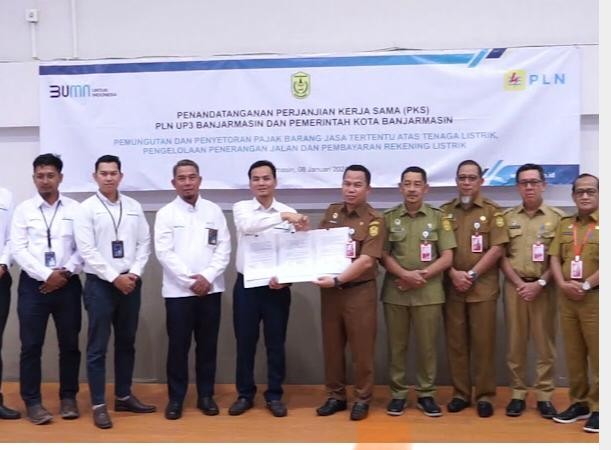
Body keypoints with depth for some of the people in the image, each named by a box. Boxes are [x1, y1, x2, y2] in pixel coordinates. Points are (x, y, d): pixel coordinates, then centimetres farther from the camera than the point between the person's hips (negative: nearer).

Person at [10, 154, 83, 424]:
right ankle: (32, 402, 12)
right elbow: (18, 249, -3)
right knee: (31, 346, 2)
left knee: (69, 344, 7)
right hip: (33, 284, 0)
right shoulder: (23, 209, 4)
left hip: (67, 284, 1)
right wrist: (46, 275, -11)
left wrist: (65, 273, -11)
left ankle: (68, 397, 20)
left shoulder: (75, 208, 4)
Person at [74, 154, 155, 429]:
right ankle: (98, 405, 7)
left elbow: (144, 243, 7)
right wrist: (115, 278, -13)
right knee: (98, 346, 0)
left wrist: (134, 274, -7)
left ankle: (124, 396, 24)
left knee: (126, 343, 12)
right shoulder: (87, 208, -4)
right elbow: (87, 250, -10)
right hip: (100, 283, -4)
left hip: (130, 282, 4)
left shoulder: (134, 207, 8)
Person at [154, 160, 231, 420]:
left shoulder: (214, 211, 8)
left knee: (207, 345, 8)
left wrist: (207, 277, -10)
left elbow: (224, 248, 2)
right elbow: (164, 253, -8)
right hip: (178, 291, -2)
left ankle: (206, 396, 19)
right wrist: (191, 280, -13)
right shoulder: (166, 213, 1)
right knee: (178, 346, 2)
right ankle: (175, 398, 13)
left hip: (210, 289, 2)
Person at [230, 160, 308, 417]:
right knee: (245, 343, 9)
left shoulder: (290, 213, 0)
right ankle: (245, 395, 23)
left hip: (277, 286, 0)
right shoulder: (241, 208, 0)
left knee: (275, 343, 8)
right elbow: (247, 226, -24)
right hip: (246, 285, 0)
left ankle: (274, 396, 21)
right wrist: (282, 216, -32)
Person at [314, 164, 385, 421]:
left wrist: (337, 280, -22)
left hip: (360, 291, -5)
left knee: (361, 349, 5)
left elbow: (366, 261, -17)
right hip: (330, 291, 5)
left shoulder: (374, 220, -9)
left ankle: (362, 399, 19)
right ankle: (335, 396, 26)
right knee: (332, 347, 12)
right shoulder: (331, 212, 8)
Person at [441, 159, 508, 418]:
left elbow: (497, 249, -6)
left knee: (483, 341, 1)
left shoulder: (492, 211, 1)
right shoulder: (444, 211, 8)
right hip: (452, 286, 2)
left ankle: (485, 395, 12)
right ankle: (460, 393, 16)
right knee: (455, 341, 6)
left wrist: (472, 274, -11)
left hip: (483, 287, -2)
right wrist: (453, 274, -10)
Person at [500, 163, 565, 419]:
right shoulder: (507, 217, 6)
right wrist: (520, 284, -8)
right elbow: (501, 256, 3)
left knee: (545, 343, 3)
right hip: (514, 286, 1)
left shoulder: (557, 217, 1)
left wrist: (540, 283, -12)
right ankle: (517, 393, 15)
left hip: (544, 288, -1)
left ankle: (544, 395, 12)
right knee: (515, 343, 5)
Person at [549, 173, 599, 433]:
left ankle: (597, 407, 7)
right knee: (573, 354, 10)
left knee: (598, 354, -1)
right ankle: (579, 402, 21)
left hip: (595, 297, -5)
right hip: (567, 298, 5)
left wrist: (586, 285, -16)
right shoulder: (564, 225, 13)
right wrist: (563, 284, -7)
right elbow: (555, 258, 9)